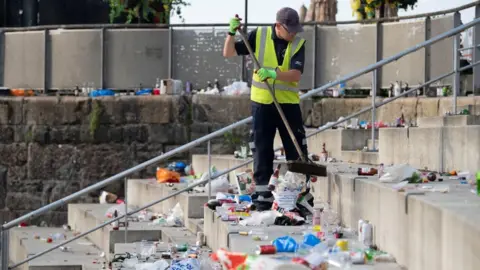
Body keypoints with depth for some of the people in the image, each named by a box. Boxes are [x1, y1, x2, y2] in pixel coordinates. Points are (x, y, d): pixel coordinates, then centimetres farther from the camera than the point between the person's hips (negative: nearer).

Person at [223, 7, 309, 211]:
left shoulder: (298, 43, -4)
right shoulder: (259, 36, -2)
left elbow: (296, 75, -16)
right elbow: (228, 53, 1)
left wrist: (273, 74, -32)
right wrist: (232, 33, -15)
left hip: (288, 103, 0)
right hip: (262, 103, 0)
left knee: (297, 151, 2)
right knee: (262, 151, 4)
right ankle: (262, 197, 11)